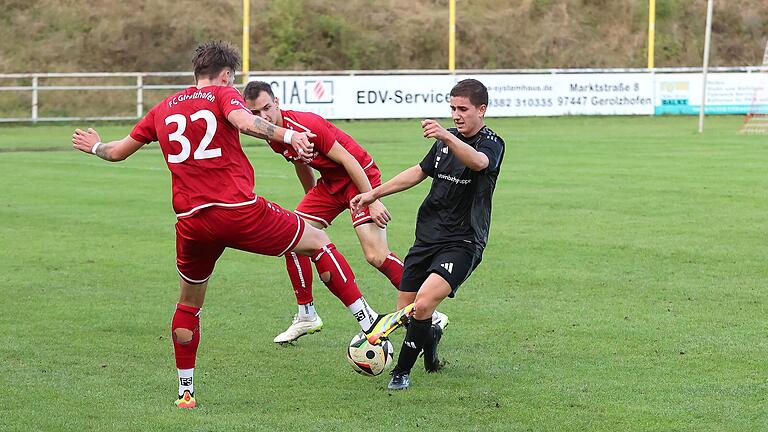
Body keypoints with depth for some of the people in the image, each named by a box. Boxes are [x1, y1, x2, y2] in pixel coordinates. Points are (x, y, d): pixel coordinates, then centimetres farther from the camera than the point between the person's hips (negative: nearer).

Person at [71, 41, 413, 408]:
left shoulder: (164, 109, 18)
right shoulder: (223, 94, 4)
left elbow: (118, 151, 27)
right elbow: (243, 121, -20)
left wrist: (95, 146, 46)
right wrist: (288, 136, -23)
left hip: (192, 222, 4)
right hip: (240, 211, -4)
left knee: (189, 302, 23)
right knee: (318, 242, 12)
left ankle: (185, 392, 25)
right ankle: (369, 323, 7)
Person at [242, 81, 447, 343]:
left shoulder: (307, 125, -26)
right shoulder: (272, 137, -1)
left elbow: (348, 161, -23)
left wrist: (373, 200, -23)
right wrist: (312, 202, 26)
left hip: (361, 177, -8)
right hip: (330, 183, 8)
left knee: (376, 256, -18)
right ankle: (306, 316, 10)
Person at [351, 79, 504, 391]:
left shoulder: (492, 144, -11)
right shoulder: (446, 139, 11)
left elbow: (478, 162, -36)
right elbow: (420, 172, 25)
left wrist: (446, 137, -53)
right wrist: (374, 194, 23)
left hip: (462, 244, -7)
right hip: (427, 236, 7)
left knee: (423, 305, -23)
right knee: (404, 308, 7)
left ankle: (402, 371, -7)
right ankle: (430, 337, 40)